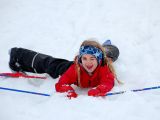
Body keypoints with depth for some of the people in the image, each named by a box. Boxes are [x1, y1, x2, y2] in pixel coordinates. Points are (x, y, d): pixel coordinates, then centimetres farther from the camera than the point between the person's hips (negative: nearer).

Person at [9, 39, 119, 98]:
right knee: (53, 65, 19)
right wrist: (69, 91, -65)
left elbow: (108, 83, -56)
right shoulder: (76, 67, -44)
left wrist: (95, 91, -74)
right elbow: (60, 85, -43)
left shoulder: (104, 67, -43)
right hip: (69, 68, -1)